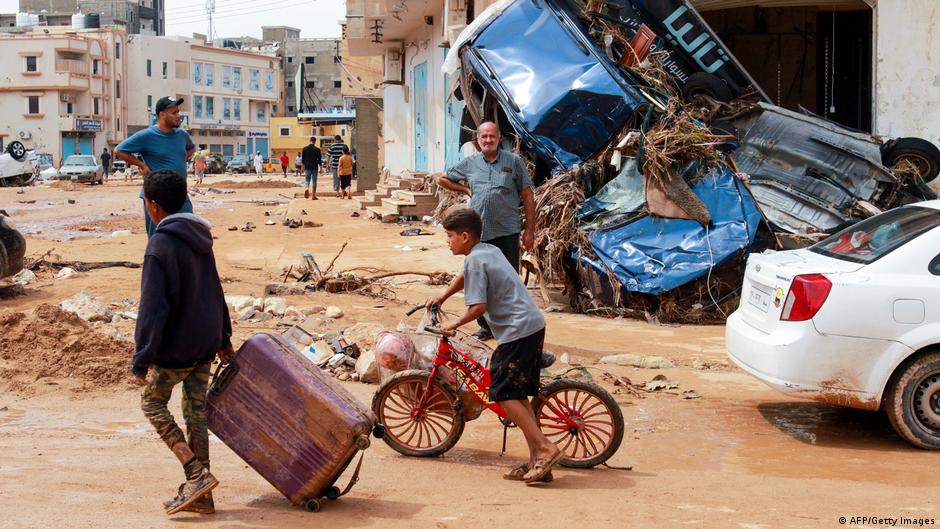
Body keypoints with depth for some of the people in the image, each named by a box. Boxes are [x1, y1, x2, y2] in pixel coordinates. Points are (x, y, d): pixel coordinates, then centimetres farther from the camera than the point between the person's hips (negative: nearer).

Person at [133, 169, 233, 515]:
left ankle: (197, 474, -4)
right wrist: (223, 337, 26)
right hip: (206, 342, 8)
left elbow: (152, 307, -20)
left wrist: (142, 359, -18)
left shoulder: (160, 245, -18)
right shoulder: (199, 237, 9)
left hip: (176, 346, -7)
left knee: (152, 402, 9)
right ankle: (199, 494, 15)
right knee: (196, 410, 11)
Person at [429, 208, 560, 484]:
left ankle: (545, 448, -13)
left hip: (517, 331, -10)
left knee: (503, 394, -7)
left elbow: (478, 307, -17)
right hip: (534, 325, 10)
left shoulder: (475, 260, -11)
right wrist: (441, 298, 41)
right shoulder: (490, 251, 18)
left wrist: (454, 324, -2)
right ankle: (537, 460, 9)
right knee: (517, 394, 12)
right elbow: (464, 277, 39)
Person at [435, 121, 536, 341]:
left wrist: (530, 230, -2)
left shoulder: (514, 162, 3)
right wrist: (465, 189, 10)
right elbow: (442, 179, 23)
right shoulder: (469, 163, 10)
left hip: (507, 232, -3)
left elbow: (528, 197, 3)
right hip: (478, 232, 3)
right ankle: (485, 326, 19)